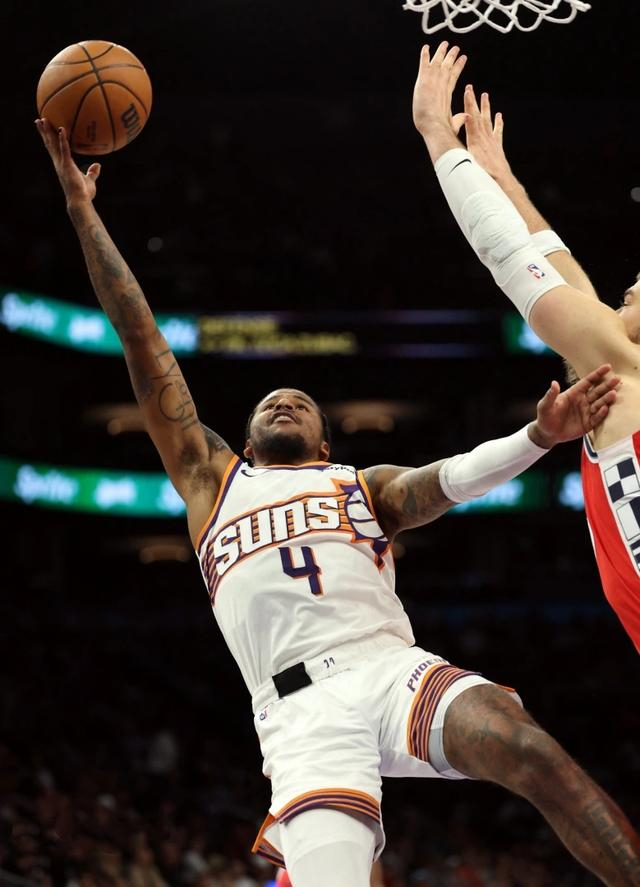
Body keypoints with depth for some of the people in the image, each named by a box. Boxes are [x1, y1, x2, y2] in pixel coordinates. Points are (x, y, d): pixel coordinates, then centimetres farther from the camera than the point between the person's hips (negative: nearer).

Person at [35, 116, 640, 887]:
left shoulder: (365, 485, 29)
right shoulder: (213, 480, 29)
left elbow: (450, 478, 8)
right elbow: (143, 343, 26)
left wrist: (538, 436, -12)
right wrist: (83, 215, 25)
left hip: (394, 671, 1)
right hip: (302, 713, -1)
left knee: (533, 754, -28)